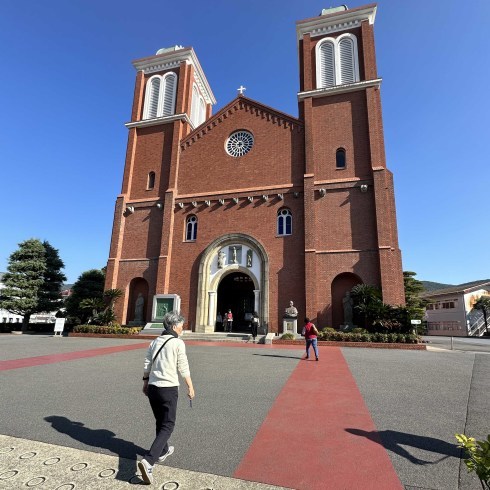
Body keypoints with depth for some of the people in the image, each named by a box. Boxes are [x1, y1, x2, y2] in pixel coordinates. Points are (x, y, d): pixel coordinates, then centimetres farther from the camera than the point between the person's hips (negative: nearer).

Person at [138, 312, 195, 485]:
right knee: (167, 426, 4)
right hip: (169, 388, -6)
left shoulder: (155, 342, 5)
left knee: (160, 422, 24)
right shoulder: (178, 343, -12)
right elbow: (184, 368, -9)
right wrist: (190, 387, 1)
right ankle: (148, 461, -9)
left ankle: (163, 451, 41)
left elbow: (147, 365, 10)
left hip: (152, 387, 7)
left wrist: (145, 383, 23)